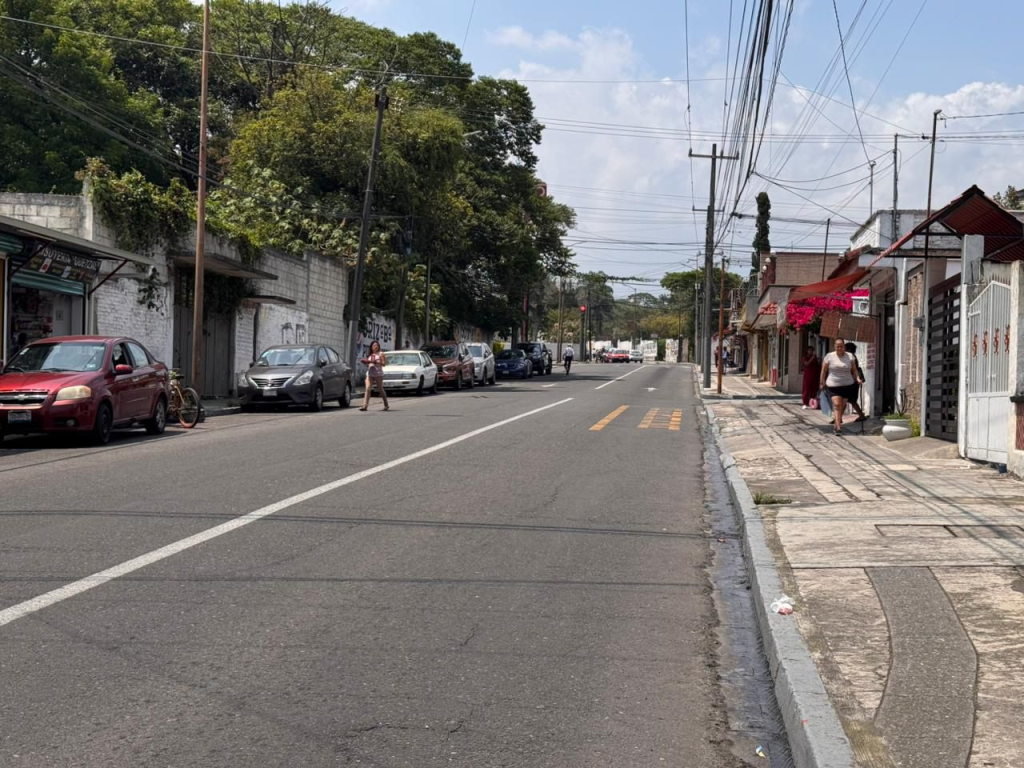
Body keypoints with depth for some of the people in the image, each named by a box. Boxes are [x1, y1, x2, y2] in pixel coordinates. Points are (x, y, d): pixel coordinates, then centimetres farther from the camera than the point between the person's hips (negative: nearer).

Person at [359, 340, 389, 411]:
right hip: (369, 373, 4)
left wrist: (376, 362, -16)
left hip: (378, 373, -4)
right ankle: (365, 405, -19)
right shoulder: (370, 355, 19)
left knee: (380, 389, 3)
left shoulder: (380, 354, 4)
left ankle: (386, 405, 17)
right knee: (368, 389, -11)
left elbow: (384, 363, -4)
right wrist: (366, 362, 3)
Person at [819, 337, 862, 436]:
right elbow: (823, 371, 3)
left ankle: (836, 424, 26)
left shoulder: (850, 357, 3)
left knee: (842, 405, 7)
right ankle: (838, 427, -18)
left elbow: (854, 370, 7)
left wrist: (858, 378, -9)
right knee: (836, 404, -15)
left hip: (847, 385, 2)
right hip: (833, 385, -2)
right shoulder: (829, 357, -3)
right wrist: (822, 383, 3)